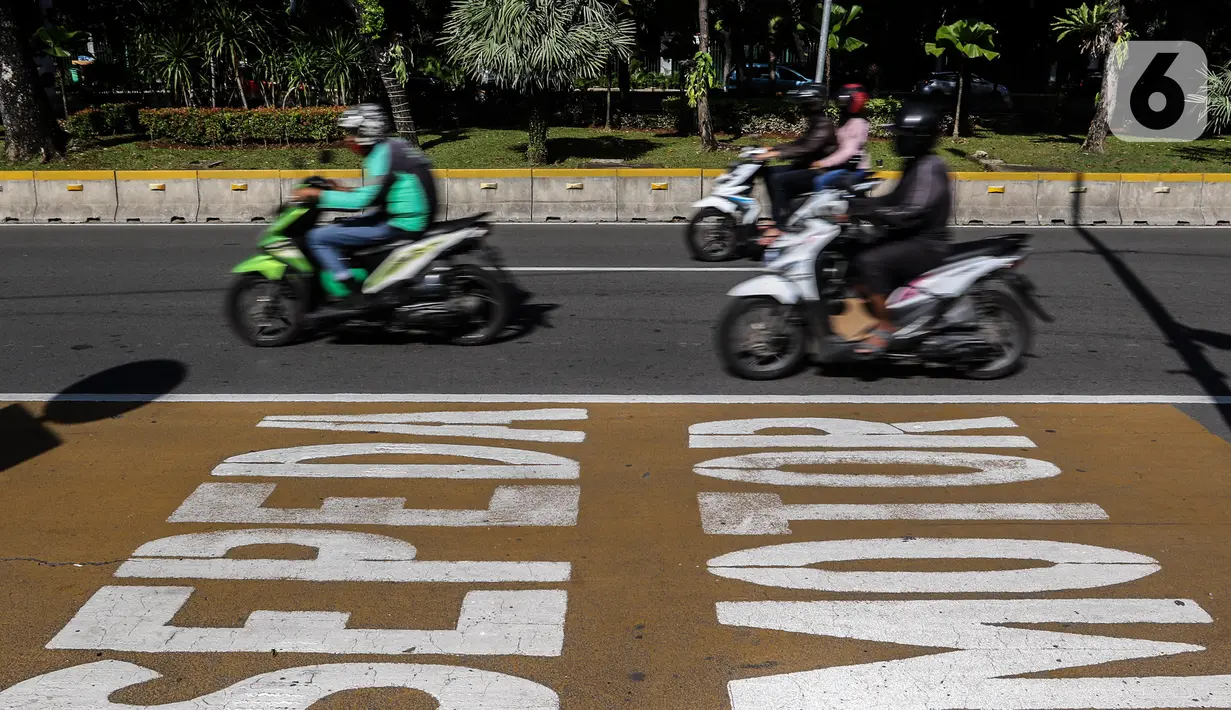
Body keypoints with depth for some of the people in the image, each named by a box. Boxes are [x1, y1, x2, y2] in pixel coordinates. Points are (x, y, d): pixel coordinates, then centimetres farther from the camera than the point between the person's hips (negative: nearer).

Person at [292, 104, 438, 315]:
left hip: (400, 225, -10)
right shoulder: (394, 146, 15)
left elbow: (364, 199, -23)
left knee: (318, 238, -9)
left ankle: (351, 296, -11)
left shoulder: (383, 154, -15)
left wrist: (318, 194, -15)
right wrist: (345, 191, 17)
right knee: (338, 226, 24)